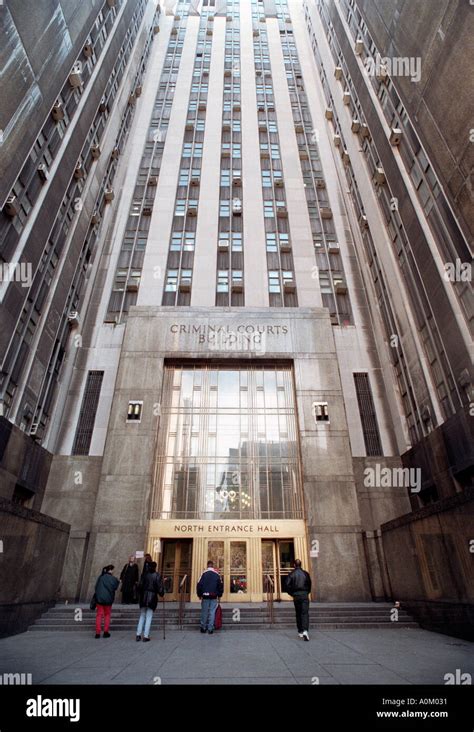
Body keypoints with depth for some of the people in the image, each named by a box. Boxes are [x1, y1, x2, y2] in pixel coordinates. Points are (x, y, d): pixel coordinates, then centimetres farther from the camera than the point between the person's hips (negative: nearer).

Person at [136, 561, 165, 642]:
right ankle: (146, 636, 5)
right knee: (149, 617, 4)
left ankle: (138, 635, 15)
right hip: (152, 597, -3)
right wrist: (161, 593, 8)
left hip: (144, 597, 3)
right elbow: (160, 587, -8)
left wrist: (140, 595, 13)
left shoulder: (144, 575, 0)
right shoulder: (157, 575, -7)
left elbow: (140, 586, 1)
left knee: (142, 616, 15)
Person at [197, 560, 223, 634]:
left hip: (205, 596, 0)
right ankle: (210, 629, 5)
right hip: (214, 596, 0)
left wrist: (199, 594, 5)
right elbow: (220, 585, 5)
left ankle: (203, 628, 18)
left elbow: (199, 584, -6)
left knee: (204, 612, 11)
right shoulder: (217, 574, 1)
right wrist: (219, 594, 15)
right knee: (212, 612, 5)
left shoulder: (204, 573, -5)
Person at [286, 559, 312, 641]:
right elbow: (309, 584, 6)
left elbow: (288, 585, -6)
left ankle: (300, 632, 21)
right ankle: (305, 630, -22)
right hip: (304, 595, -1)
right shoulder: (305, 573, 1)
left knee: (298, 614, 15)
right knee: (305, 613, -4)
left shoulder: (291, 574, -2)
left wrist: (291, 594, 8)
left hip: (296, 595, 1)